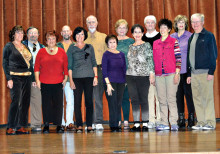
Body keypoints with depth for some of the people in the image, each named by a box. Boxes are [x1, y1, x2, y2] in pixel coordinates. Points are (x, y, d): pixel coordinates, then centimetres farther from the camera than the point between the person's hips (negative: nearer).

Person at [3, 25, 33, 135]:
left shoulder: (25, 47, 18)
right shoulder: (9, 46, 1)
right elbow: (5, 63, -3)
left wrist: (32, 78, 12)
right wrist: (9, 79, -12)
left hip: (27, 78, 6)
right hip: (15, 77, -6)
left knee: (25, 102, 4)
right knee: (16, 101, -13)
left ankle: (21, 127, 10)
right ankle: (10, 128, -8)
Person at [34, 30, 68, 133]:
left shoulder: (61, 52, 7)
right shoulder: (41, 52, 5)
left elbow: (66, 66, 9)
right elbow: (36, 67, 5)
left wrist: (65, 78, 3)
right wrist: (37, 80, -1)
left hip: (58, 82, 0)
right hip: (44, 82, 0)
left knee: (58, 104, -1)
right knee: (46, 104, 3)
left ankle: (58, 125, 6)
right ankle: (46, 125, 11)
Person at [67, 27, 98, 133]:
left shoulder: (89, 47, 12)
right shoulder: (71, 48, 8)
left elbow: (94, 63, 11)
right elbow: (69, 65, 5)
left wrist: (95, 76, 1)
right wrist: (71, 80, -3)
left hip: (89, 77, 1)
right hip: (77, 77, -1)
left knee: (89, 101, -1)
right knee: (77, 102, -3)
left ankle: (89, 125, 4)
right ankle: (79, 126, 3)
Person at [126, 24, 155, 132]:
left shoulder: (147, 45, 1)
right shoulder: (130, 47, 13)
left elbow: (150, 60, -2)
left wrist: (151, 74, -9)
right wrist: (127, 74, 13)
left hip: (143, 76, -4)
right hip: (131, 76, 4)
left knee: (144, 100, -1)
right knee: (134, 100, 4)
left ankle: (145, 124, 4)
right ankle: (136, 124, 8)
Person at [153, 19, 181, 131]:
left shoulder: (174, 42, 3)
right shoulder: (155, 43, 15)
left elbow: (178, 58, -1)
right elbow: (154, 59, 16)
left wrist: (177, 73, -8)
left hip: (171, 74, -4)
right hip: (159, 75, 4)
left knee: (171, 98, -6)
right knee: (162, 99, 4)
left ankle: (173, 123, -1)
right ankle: (164, 123, 8)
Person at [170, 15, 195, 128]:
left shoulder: (190, 36, 2)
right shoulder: (171, 37, 13)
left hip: (186, 70, -4)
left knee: (188, 93, -3)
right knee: (178, 94, 6)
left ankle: (191, 118, 4)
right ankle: (181, 119, 12)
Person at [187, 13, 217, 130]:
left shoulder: (208, 36, -2)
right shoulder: (191, 38, 17)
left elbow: (213, 54, -6)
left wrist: (211, 72, -13)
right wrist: (189, 74, 14)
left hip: (205, 72, -6)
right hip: (194, 73, 6)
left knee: (208, 98, -4)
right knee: (197, 98, 6)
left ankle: (210, 123, 0)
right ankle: (201, 122, 11)